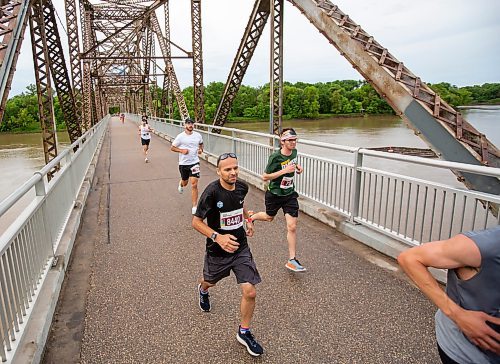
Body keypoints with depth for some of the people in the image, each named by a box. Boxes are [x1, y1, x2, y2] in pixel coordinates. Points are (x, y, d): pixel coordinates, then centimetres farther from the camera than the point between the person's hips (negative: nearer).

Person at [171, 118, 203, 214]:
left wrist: (201, 149, -1)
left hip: (195, 162, 0)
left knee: (194, 184, -9)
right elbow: (172, 148, -2)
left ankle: (194, 207, -2)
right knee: (185, 182, 19)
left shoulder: (198, 135, -1)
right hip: (183, 163, 0)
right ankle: (180, 184, 60)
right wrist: (181, 150, -18)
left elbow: (201, 143, 20)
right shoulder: (180, 137, -9)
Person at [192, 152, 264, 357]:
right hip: (217, 250, -3)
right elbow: (196, 221, -19)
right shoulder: (212, 192, -25)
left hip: (241, 248, 3)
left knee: (250, 292, -4)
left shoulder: (242, 187, -8)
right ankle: (202, 290, 66)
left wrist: (248, 220, 12)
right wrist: (218, 237, -31)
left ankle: (244, 333, 21)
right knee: (211, 282, 25)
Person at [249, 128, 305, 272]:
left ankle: (292, 260, 6)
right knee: (269, 217, 22)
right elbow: (265, 177, -20)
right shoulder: (275, 157, -22)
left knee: (292, 226, -5)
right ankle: (251, 217, 57)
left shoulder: (294, 152, -4)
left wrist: (297, 167, -2)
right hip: (274, 194, -3)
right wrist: (284, 170, -29)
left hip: (290, 194, 4)